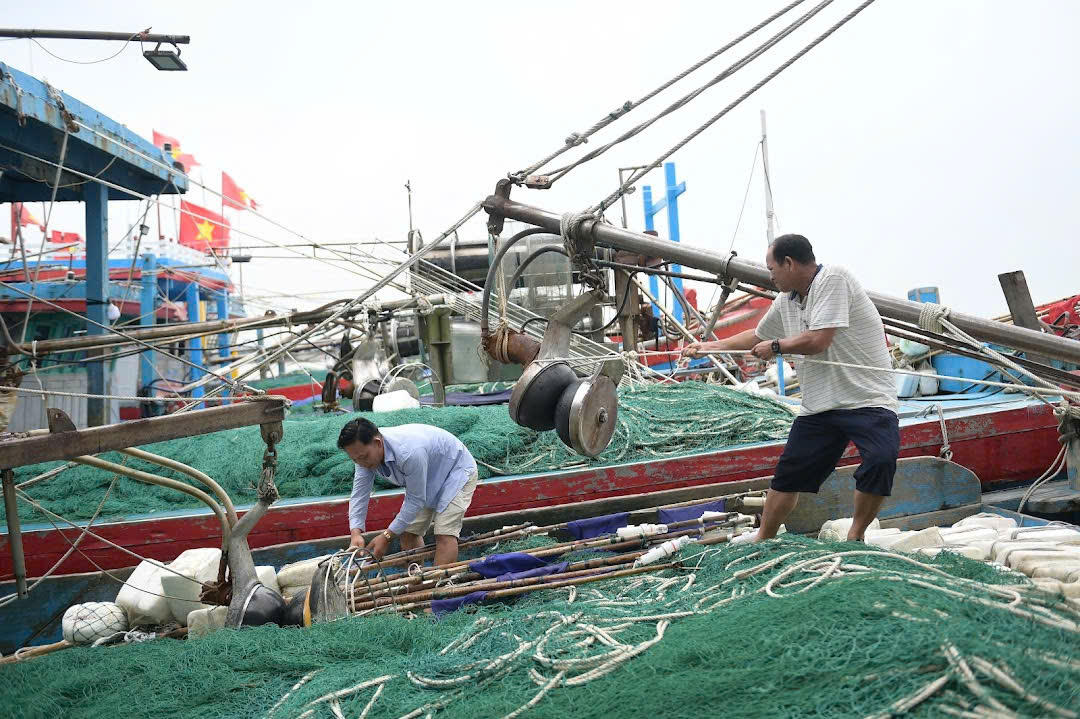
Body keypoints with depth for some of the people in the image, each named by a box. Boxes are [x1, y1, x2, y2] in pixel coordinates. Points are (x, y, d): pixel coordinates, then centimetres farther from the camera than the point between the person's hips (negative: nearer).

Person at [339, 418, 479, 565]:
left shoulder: (409, 453, -42)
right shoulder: (365, 451, -18)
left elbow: (416, 500, -31)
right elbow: (359, 494, -14)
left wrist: (387, 536, -27)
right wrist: (356, 533, -28)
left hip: (457, 471, -8)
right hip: (428, 477, 8)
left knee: (444, 534, -21)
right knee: (408, 533, 3)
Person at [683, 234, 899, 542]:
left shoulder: (833, 278, -12)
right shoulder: (786, 300, 13)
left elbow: (817, 341, -20)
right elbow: (758, 336, 31)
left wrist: (775, 347, -3)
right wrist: (708, 346, 31)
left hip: (867, 399, -7)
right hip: (819, 407, 7)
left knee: (881, 460, -29)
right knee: (787, 476, 8)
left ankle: (855, 537, -10)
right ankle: (762, 540, 24)